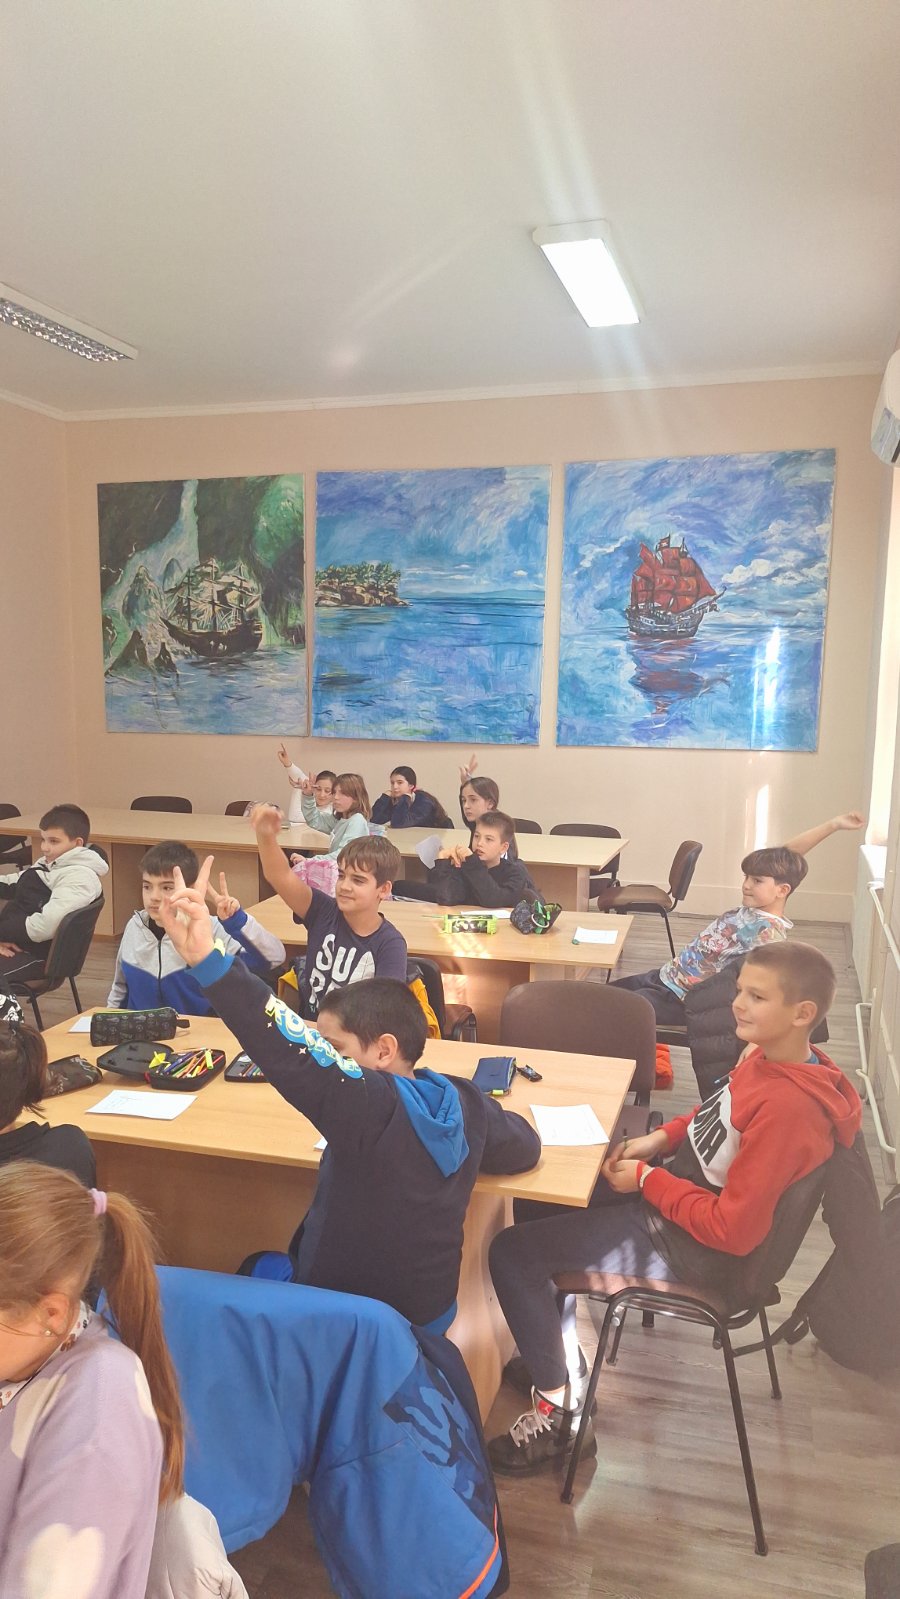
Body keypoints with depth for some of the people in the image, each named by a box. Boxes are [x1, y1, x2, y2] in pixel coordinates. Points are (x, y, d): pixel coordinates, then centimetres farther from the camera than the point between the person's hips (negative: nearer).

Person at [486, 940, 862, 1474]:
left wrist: (646, 1179, -19)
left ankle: (558, 1413, 8)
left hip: (692, 1249, -10)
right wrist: (660, 1139, 0)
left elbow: (735, 1229, -29)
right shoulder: (769, 1057, -5)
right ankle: (556, 1352, 31)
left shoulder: (787, 1108, -32)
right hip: (683, 1186, 10)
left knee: (511, 1251, -10)